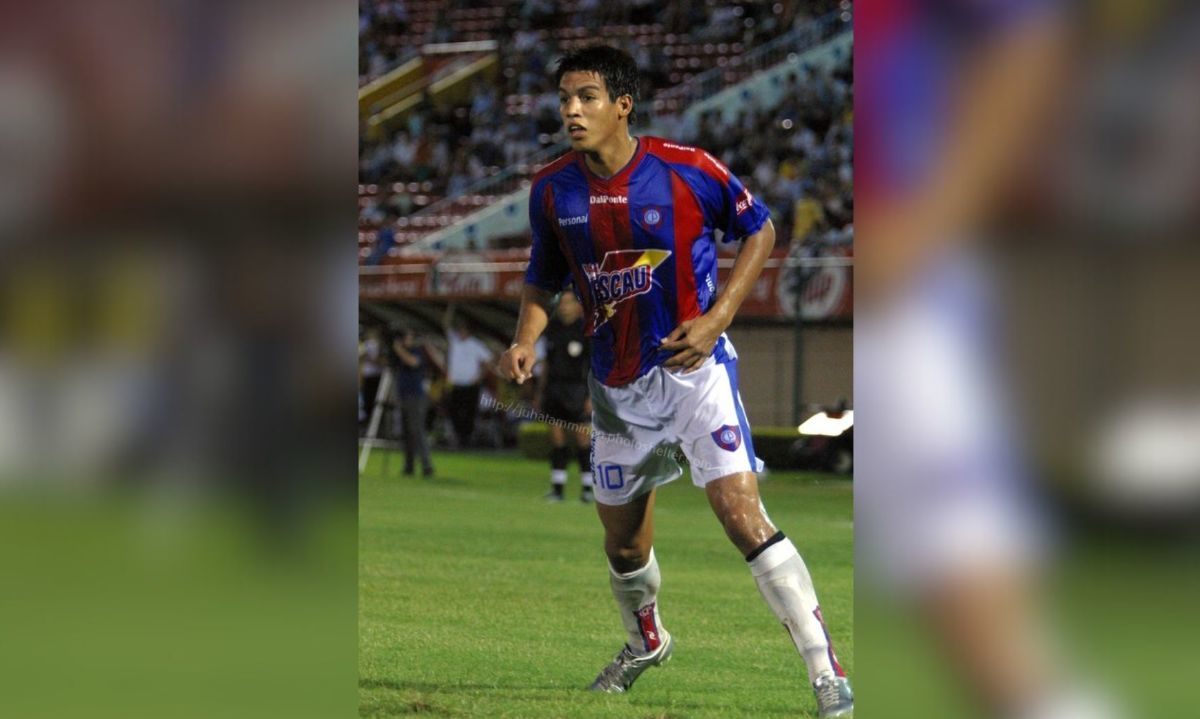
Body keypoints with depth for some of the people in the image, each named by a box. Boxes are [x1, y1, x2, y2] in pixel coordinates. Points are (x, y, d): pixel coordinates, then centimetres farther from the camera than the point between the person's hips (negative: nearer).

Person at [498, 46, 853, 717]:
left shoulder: (686, 169, -15)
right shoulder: (553, 188, -4)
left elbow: (760, 231, -1)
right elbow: (544, 279, 12)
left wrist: (717, 319, -12)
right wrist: (526, 340, -8)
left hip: (696, 368, -5)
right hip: (618, 385, 5)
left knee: (742, 513, -20)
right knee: (624, 538, 17)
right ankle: (646, 643, 48)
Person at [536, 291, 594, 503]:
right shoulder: (553, 329, 10)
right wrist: (541, 391, 14)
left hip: (575, 388, -5)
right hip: (553, 388, 5)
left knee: (581, 436, -4)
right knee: (556, 437, 3)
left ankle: (588, 486, 4)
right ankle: (557, 486, 5)